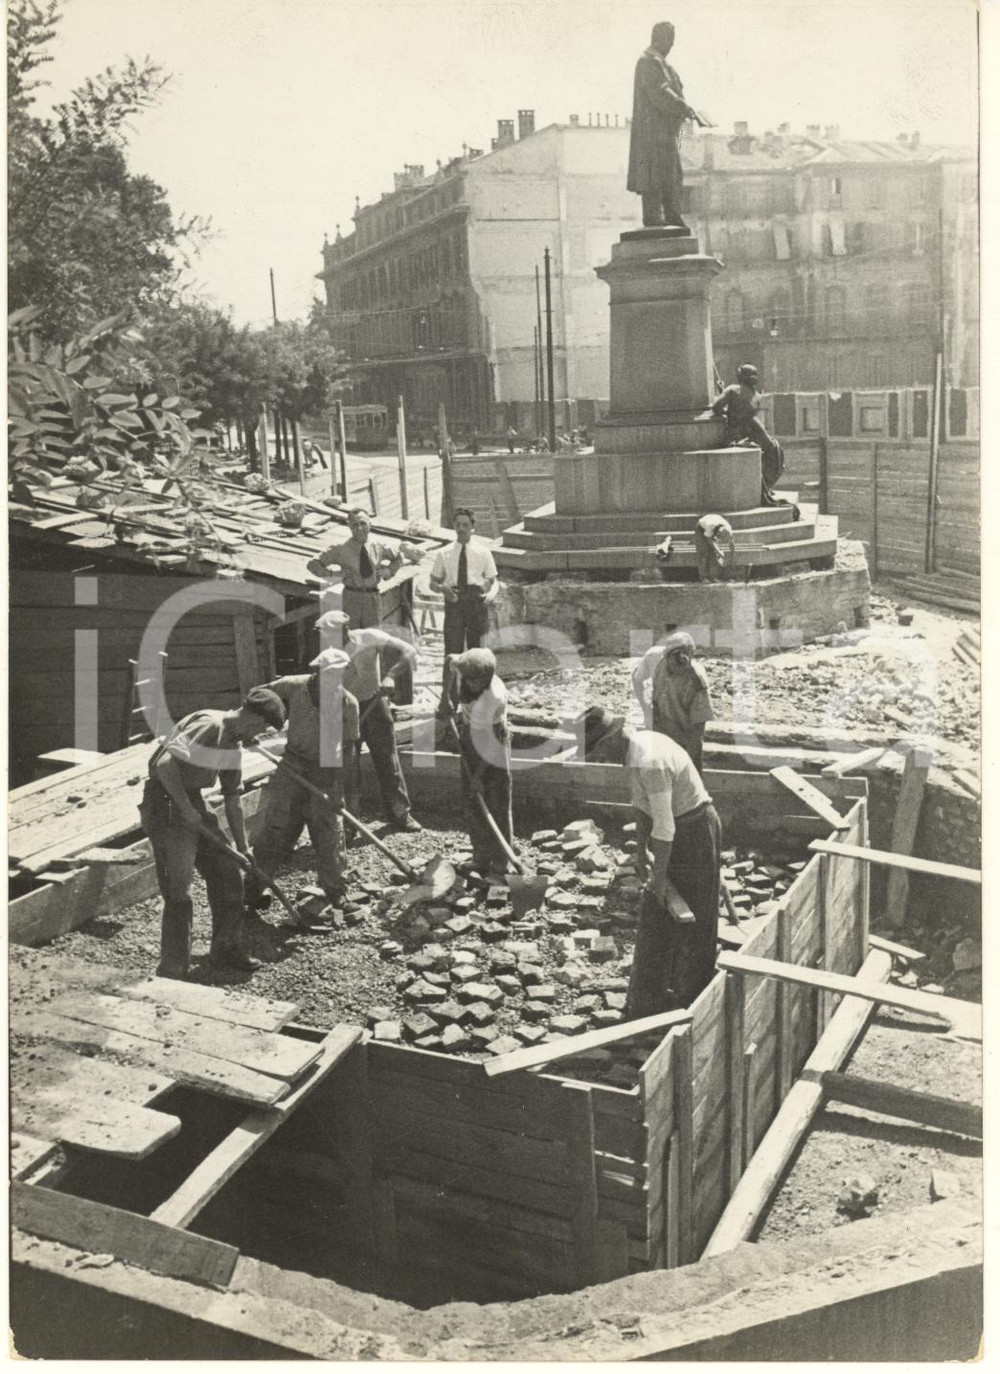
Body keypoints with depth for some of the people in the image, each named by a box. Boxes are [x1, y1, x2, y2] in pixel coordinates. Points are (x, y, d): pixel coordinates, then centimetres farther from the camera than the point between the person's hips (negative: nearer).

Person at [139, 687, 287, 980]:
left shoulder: (231, 743, 11)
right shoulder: (208, 726, -20)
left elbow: (233, 800, 17)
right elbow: (165, 765, -29)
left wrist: (243, 848, 18)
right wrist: (185, 808, -21)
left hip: (191, 803, 10)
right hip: (164, 803, -10)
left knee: (227, 871, 11)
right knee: (178, 892, -10)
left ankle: (228, 950, 24)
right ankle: (172, 972, -1)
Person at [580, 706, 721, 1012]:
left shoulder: (649, 763, -29)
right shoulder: (638, 744, 2)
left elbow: (664, 827, -27)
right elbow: (642, 803, 12)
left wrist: (659, 876, -17)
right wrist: (640, 850, 10)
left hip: (693, 835, -10)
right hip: (679, 829, 10)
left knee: (689, 921, 4)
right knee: (655, 915, 16)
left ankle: (691, 1001, 20)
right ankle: (648, 998, 28)